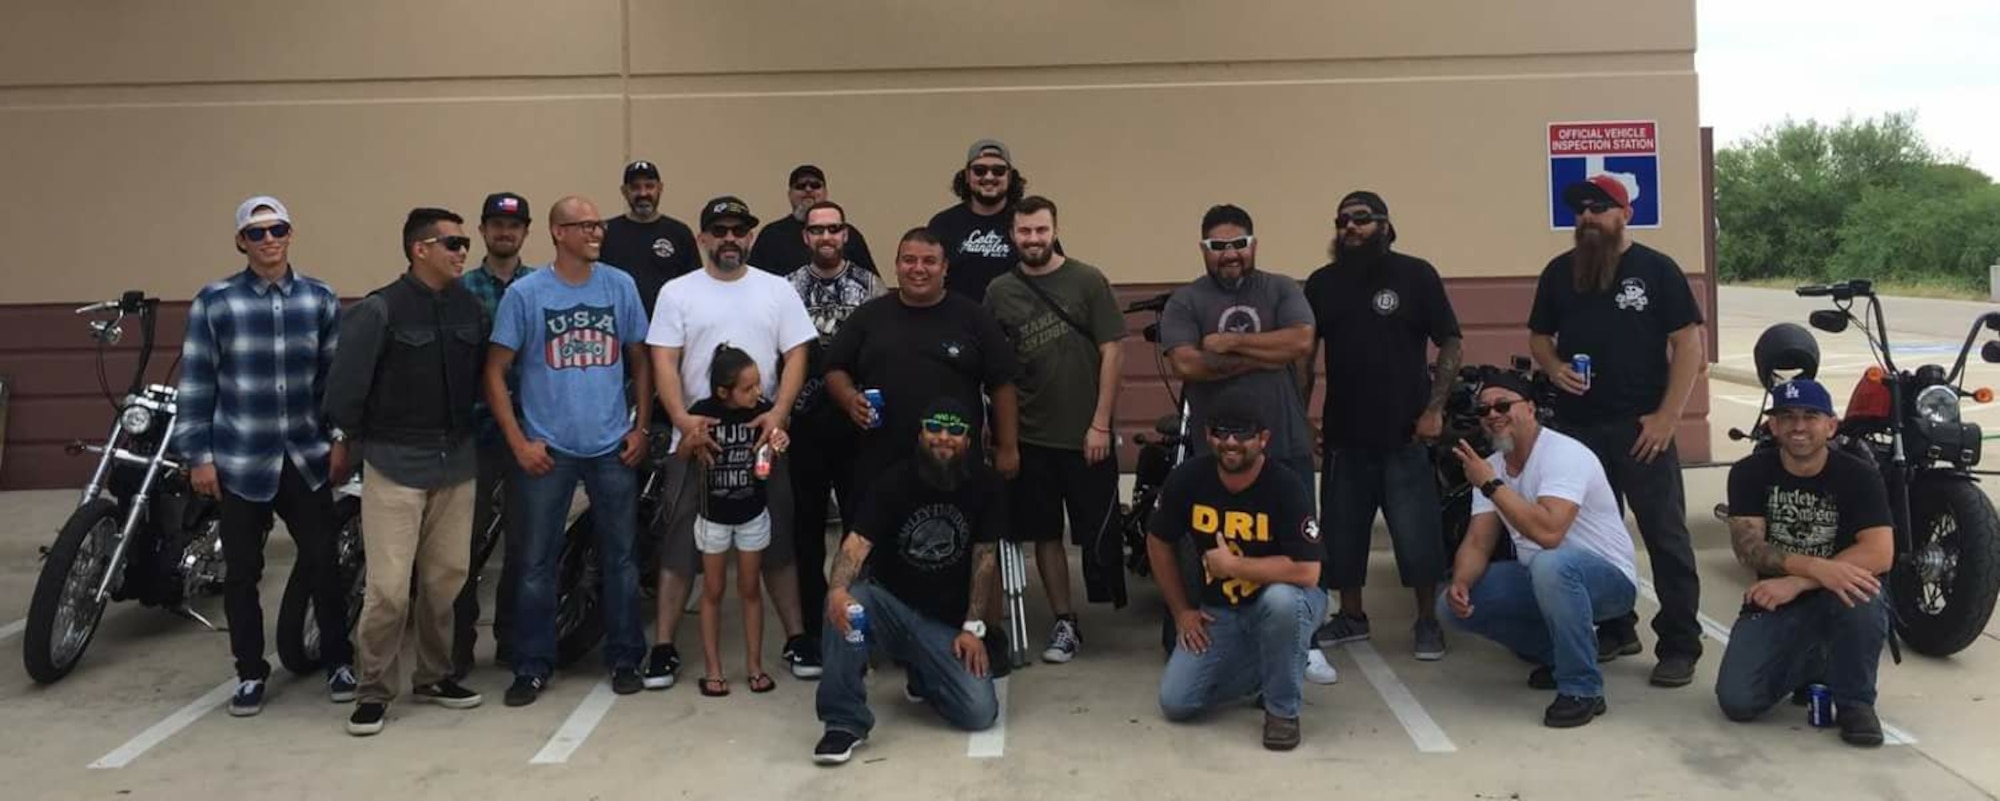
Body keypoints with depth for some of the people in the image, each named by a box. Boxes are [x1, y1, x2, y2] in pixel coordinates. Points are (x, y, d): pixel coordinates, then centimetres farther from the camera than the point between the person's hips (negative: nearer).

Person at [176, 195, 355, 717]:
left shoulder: (321, 300, 4)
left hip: (307, 459, 1)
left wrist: (341, 440, 2)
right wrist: (198, 455, -2)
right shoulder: (214, 303, -1)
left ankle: (338, 660, 19)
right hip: (240, 462, -1)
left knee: (323, 563, 4)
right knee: (242, 571, 7)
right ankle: (250, 673, 20)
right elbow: (196, 384, 0)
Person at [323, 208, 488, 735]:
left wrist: (466, 431, 10)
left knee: (447, 578, 11)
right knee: (390, 586, -6)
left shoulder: (470, 308, 6)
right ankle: (374, 691, 7)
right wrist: (354, 438, 2)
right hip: (395, 464, -5)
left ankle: (433, 676, 25)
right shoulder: (379, 310, -11)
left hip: (457, 461, 5)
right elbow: (345, 381, -9)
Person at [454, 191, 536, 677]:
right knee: (466, 543, 1)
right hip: (475, 429, -1)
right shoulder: (461, 288, 6)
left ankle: (512, 640, 20)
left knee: (523, 543, 8)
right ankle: (458, 645, 10)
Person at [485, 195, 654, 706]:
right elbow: (495, 371, -1)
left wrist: (641, 427, 3)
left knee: (619, 557, 9)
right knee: (537, 562, 4)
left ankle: (624, 659, 21)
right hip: (548, 450, -2)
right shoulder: (525, 293, -3)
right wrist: (518, 441, -6)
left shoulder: (620, 286, 4)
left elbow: (639, 361, 11)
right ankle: (533, 666, 16)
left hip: (612, 448, 2)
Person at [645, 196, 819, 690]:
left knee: (777, 542, 8)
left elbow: (796, 356, 2)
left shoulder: (777, 290, 6)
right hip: (695, 436, -1)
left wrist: (778, 414, -14)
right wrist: (682, 419, -18)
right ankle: (663, 648, 10)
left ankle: (796, 639, 18)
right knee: (681, 544, 3)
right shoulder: (677, 292, 3)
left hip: (763, 435, 1)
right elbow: (664, 361, -3)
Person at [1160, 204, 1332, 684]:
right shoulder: (1185, 302, 1)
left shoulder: (1282, 291, 6)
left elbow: (1301, 342, -12)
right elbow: (1185, 364, -15)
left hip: (1285, 446, 1)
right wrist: (1263, 357, -12)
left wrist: (1230, 343, -11)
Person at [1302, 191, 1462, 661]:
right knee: (1342, 530, 10)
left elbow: (1450, 344, -2)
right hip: (1344, 431, 4)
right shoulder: (1322, 283, 7)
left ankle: (1428, 621, 14)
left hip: (1405, 433, -3)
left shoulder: (1416, 275, -2)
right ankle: (1351, 616, 25)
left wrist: (1434, 409, -11)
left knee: (1417, 533, -1)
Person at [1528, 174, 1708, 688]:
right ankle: (1614, 629, 26)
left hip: (1641, 427, -4)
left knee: (1665, 536, -3)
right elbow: (1538, 336, 18)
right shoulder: (1558, 272, 11)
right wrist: (1554, 368, -5)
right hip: (1577, 426, 5)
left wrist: (1667, 415, -12)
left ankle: (1680, 645, 1)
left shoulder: (1656, 269, -1)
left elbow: (1689, 345, -4)